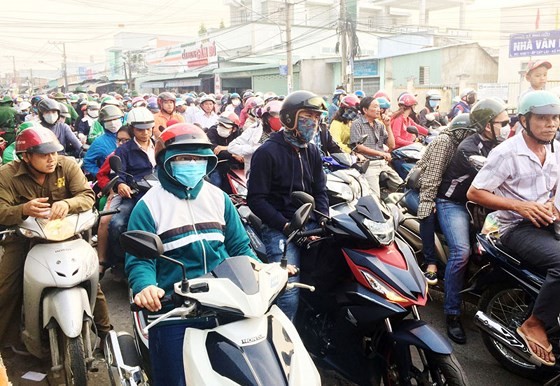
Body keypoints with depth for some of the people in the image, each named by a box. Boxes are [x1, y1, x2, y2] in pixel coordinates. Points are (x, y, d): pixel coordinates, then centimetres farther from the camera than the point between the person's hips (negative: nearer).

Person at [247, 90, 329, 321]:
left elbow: (320, 191, 17)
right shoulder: (268, 152, -5)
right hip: (279, 230, -6)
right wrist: (285, 226, -16)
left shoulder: (311, 152, 16)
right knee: (289, 295, -18)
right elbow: (256, 199, -9)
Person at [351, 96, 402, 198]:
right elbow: (359, 147, -11)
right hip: (368, 164, -7)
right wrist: (381, 153, -11)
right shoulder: (357, 124, -1)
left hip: (383, 163, 7)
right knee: (374, 198, -21)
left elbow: (392, 145, 14)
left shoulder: (380, 124, 18)